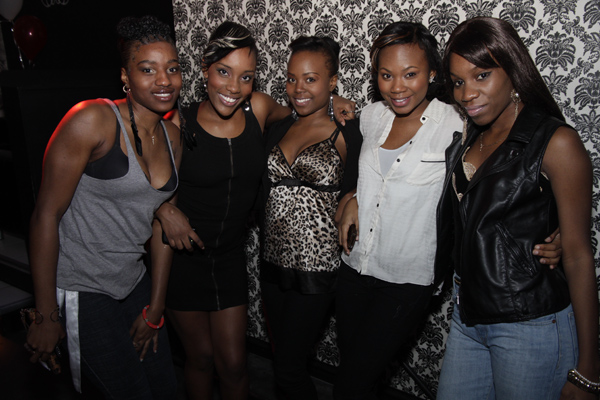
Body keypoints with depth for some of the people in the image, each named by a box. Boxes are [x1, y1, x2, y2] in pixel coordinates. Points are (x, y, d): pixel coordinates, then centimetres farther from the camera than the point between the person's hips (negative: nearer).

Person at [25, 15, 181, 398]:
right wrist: (46, 317, -14)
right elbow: (46, 215, -17)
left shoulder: (172, 137, 2)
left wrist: (155, 308, 7)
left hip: (133, 281, 7)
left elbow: (161, 222, 6)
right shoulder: (93, 120, -19)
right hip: (82, 290, -6)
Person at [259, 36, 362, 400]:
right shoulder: (280, 128, 8)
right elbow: (262, 191, 11)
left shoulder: (348, 132, -8)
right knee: (282, 354, 20)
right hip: (274, 261, 6)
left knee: (289, 370, 3)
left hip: (316, 268, -6)